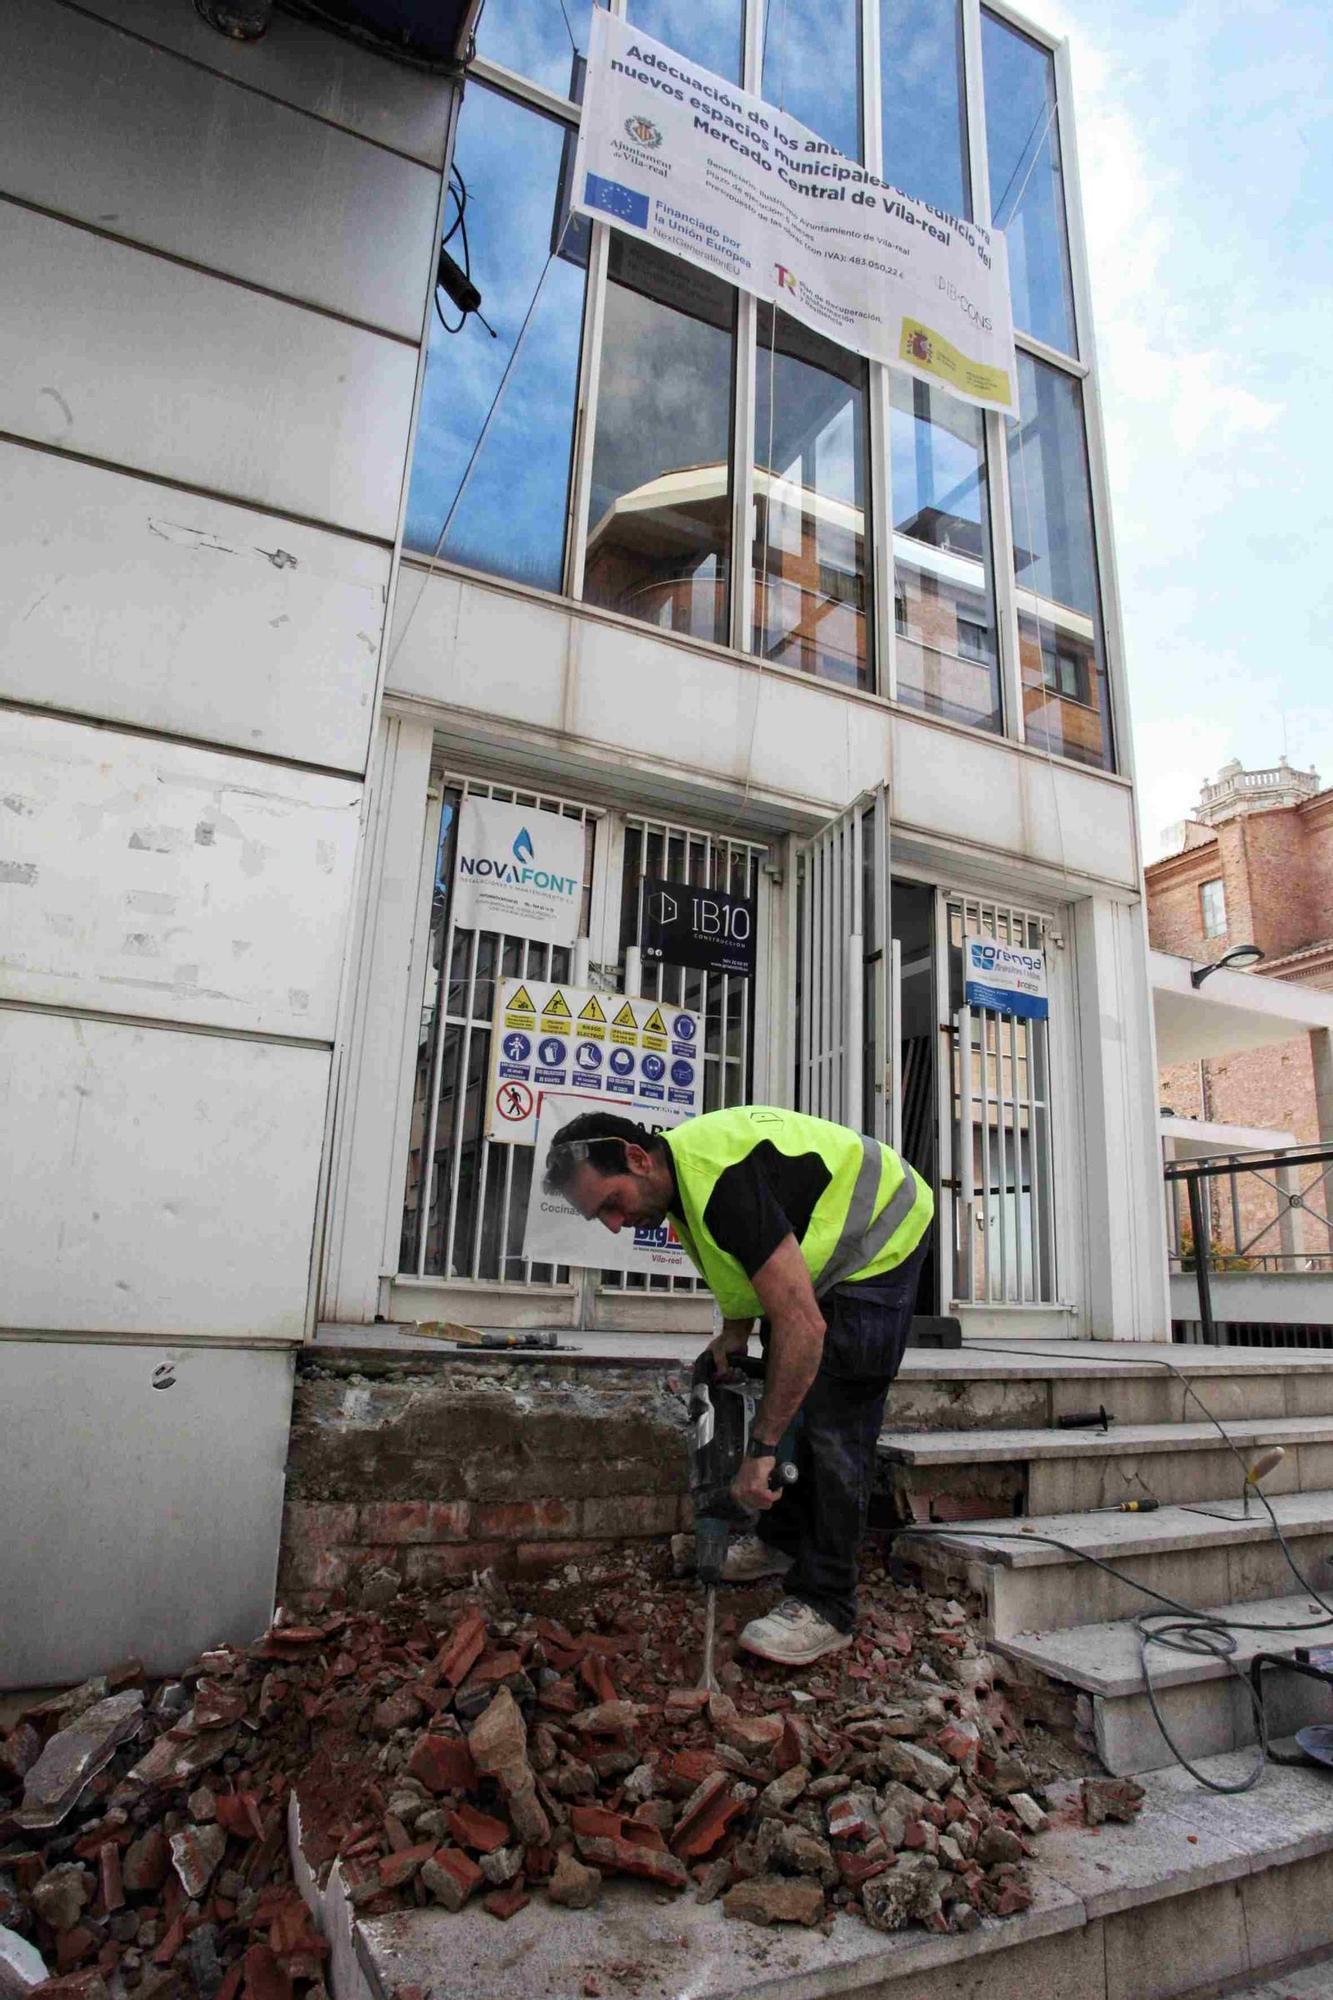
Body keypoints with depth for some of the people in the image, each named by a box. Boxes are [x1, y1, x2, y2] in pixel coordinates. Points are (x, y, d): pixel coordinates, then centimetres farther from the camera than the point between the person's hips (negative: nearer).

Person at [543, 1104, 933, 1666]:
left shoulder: (721, 1178, -38)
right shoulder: (679, 1165, -7)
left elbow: (803, 1326, -39)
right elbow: (746, 1256, 13)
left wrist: (761, 1448, -34)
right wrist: (736, 1328, -2)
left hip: (879, 1242, -10)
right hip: (819, 1250, 10)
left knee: (835, 1425, -12)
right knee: (788, 1391, 14)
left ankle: (825, 1608, -2)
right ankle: (782, 1540, 29)